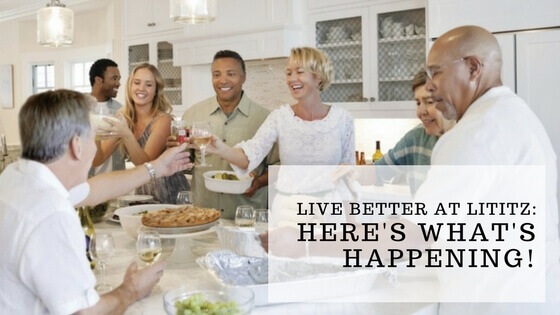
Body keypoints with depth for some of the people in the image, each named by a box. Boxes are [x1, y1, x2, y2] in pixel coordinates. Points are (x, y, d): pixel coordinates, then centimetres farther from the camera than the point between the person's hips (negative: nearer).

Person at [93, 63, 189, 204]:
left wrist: (127, 136, -35)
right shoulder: (124, 120, 4)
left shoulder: (163, 120, -11)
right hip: (142, 192, 4)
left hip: (170, 194, -4)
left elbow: (146, 163, -20)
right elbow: (97, 160, -1)